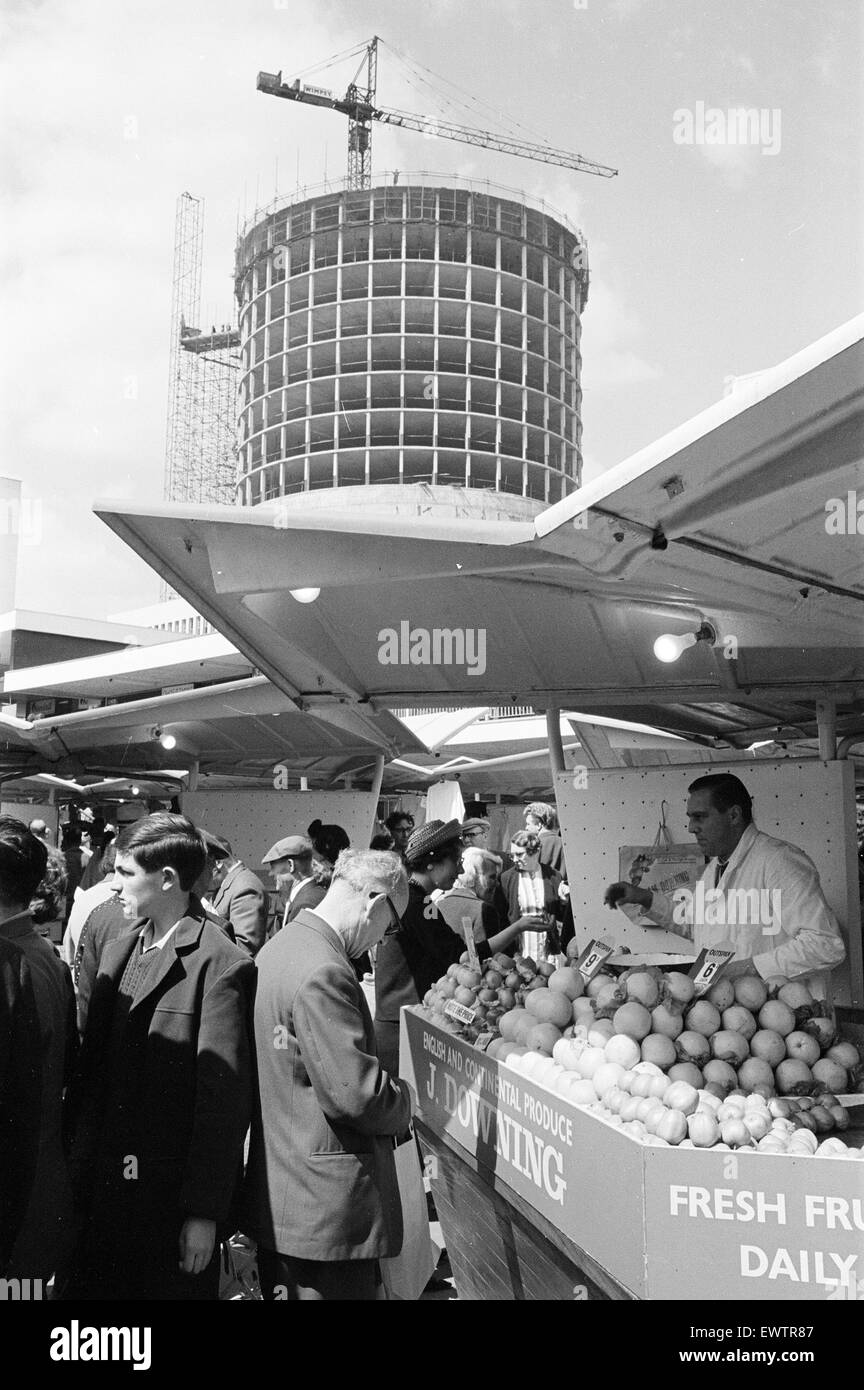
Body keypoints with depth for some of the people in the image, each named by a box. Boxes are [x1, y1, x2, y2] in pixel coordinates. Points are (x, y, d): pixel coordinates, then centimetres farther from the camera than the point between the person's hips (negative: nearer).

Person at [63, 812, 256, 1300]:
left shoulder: (221, 965, -16)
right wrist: (78, 1162, 6)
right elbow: (91, 1066, 11)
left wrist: (205, 1212, -16)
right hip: (103, 1190, 7)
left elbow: (223, 1098, -17)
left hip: (174, 1201, -7)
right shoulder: (117, 953, 9)